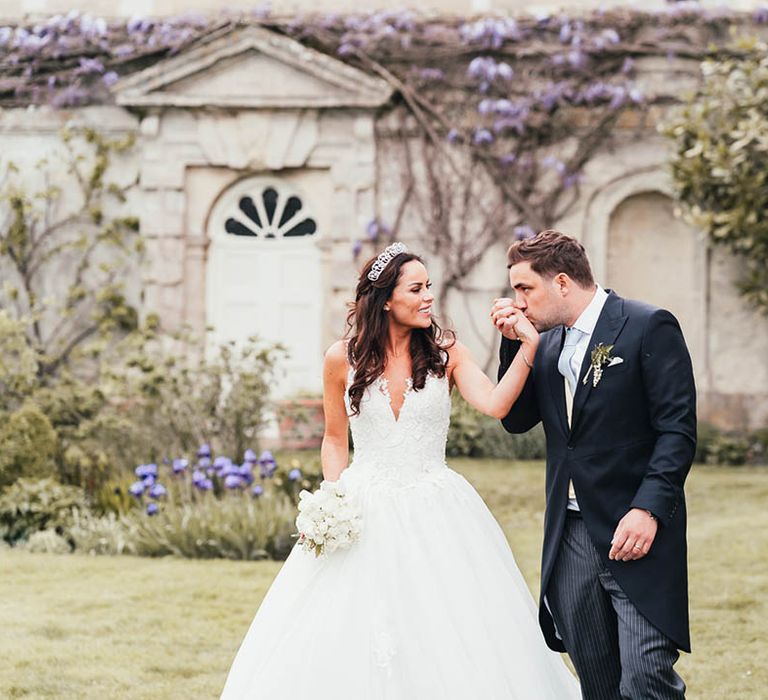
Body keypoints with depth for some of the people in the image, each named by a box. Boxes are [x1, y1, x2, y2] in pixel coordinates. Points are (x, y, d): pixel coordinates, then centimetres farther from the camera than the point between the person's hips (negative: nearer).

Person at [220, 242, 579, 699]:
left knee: (448, 639, -3)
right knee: (346, 639, 0)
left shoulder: (446, 353, 0)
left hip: (433, 516, 0)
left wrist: (529, 346, -23)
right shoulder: (343, 359, 0)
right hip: (364, 515, 0)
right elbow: (335, 441, 10)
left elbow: (496, 404, -16)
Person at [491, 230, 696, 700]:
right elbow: (516, 419, 12)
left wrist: (648, 508, -20)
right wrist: (514, 343, 2)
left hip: (635, 532, -7)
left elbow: (678, 429, -12)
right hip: (571, 534, 7)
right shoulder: (548, 343, 14)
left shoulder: (649, 327, -7)